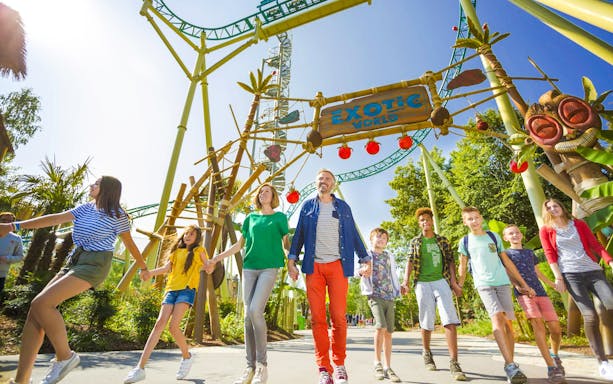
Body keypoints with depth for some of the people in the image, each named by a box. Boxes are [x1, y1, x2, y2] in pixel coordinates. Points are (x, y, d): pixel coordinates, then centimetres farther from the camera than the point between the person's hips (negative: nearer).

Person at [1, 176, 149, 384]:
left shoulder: (117, 214, -7)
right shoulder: (86, 208, 13)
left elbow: (130, 244, -2)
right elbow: (56, 218, 6)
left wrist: (143, 267, 7)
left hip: (95, 264, -8)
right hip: (76, 260, 8)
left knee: (41, 303, -21)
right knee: (36, 308, -2)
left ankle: (65, 356, -4)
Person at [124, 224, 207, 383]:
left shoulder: (199, 250, 9)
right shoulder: (177, 251, 21)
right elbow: (166, 268, 9)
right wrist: (151, 272, -10)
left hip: (187, 290, -4)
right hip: (171, 289, 4)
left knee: (173, 325, -16)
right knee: (160, 323, -10)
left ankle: (187, 356, 8)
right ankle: (140, 368, -8)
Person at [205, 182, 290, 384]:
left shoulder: (279, 217, 8)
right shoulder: (250, 218, 17)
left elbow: (286, 243, 8)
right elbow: (239, 244, 18)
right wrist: (216, 259, 14)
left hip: (269, 267, -4)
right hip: (249, 268, 4)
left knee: (255, 310, -18)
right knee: (248, 315, 0)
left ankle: (262, 364, -3)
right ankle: (250, 367, 10)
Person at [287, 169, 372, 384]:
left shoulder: (343, 206, 13)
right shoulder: (308, 206, 13)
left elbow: (353, 235, 12)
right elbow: (299, 234, 9)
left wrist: (365, 260, 3)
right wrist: (291, 261, 0)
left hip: (337, 265, 0)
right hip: (314, 266, 1)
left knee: (338, 317, 0)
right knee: (317, 318, 1)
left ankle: (339, 365, 17)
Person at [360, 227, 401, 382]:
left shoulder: (389, 256, 17)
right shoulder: (367, 255, 5)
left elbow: (393, 275, 21)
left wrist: (397, 291, 13)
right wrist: (369, 290, -16)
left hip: (389, 297, 4)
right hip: (375, 296, -4)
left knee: (389, 331, 3)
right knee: (381, 326, -19)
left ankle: (388, 367, 14)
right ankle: (377, 362, -2)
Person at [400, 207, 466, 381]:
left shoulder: (442, 240, 12)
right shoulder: (414, 242, 8)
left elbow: (450, 261, 9)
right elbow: (410, 262, 2)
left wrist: (454, 282, -3)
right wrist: (406, 281, -11)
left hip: (441, 282, 1)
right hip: (423, 284, 0)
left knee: (450, 320, -12)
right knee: (427, 323, 7)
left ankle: (454, 363, -8)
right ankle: (427, 353, 29)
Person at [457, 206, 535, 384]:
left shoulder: (494, 237, 11)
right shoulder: (465, 242, 6)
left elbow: (507, 262, 15)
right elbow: (462, 267, 12)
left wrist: (523, 284, 13)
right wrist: (458, 287, 12)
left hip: (503, 283, 2)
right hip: (484, 285, -2)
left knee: (508, 322, 0)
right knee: (497, 318, -20)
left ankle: (510, 365, 15)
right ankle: (511, 366, -19)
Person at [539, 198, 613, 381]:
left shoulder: (579, 224, 15)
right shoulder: (545, 230, 7)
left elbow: (595, 244, 9)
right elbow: (550, 255, 2)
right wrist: (558, 277, -6)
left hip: (593, 270, 3)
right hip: (570, 274, -3)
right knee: (590, 315, -11)